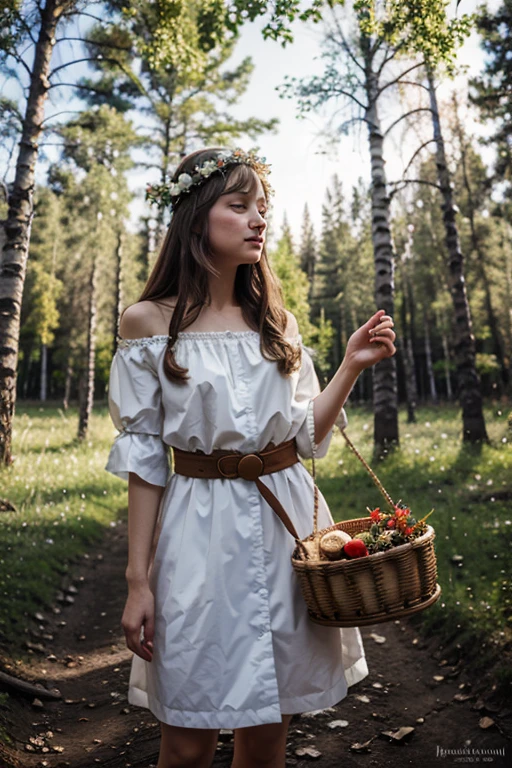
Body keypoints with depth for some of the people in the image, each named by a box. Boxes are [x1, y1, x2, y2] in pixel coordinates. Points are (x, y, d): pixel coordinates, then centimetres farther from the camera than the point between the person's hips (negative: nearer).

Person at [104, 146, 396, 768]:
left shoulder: (276, 321, 7)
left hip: (288, 523, 4)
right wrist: (137, 578, -5)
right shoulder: (147, 323, -3)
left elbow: (306, 436, 8)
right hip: (201, 534, -3)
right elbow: (143, 459, -3)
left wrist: (352, 366, -3)